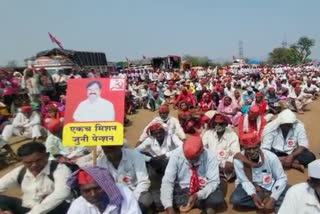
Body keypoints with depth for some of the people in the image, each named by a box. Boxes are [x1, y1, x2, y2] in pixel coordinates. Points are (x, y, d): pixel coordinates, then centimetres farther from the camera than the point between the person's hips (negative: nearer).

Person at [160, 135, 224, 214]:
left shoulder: (210, 157, -19)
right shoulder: (176, 155, -19)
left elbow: (213, 182, -18)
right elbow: (167, 181, -22)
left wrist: (197, 195, -36)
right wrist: (169, 207, -34)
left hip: (202, 191, -1)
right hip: (181, 190, 1)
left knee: (218, 198, -31)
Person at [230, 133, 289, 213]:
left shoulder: (271, 157, -23)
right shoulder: (238, 159, -24)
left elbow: (282, 178, -15)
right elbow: (244, 181, -13)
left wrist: (272, 199, -25)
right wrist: (253, 195, -31)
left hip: (271, 185, 0)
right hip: (251, 185, 1)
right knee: (235, 199, -27)